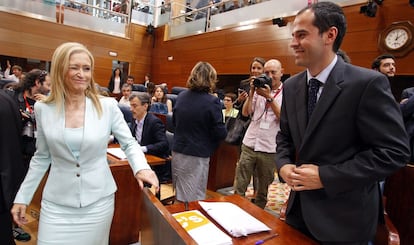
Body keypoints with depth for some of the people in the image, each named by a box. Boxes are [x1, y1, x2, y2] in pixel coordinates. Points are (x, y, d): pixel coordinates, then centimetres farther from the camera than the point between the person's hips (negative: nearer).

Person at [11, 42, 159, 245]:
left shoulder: (108, 106, -10)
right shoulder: (43, 109, -3)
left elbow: (129, 144, -4)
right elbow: (41, 157, 7)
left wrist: (141, 168, -23)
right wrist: (22, 197, 9)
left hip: (98, 201, -1)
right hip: (56, 204, 1)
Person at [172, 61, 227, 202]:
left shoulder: (181, 96, 1)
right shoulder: (212, 102, -17)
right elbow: (221, 133, -14)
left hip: (178, 152, 6)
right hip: (197, 156, -6)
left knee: (180, 195, 22)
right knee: (193, 200, 6)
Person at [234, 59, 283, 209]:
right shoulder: (260, 89, 7)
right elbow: (245, 113, 4)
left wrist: (269, 97, -16)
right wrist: (252, 92, -5)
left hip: (269, 149, -1)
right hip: (249, 145, 2)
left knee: (263, 189, 14)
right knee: (239, 188, 4)